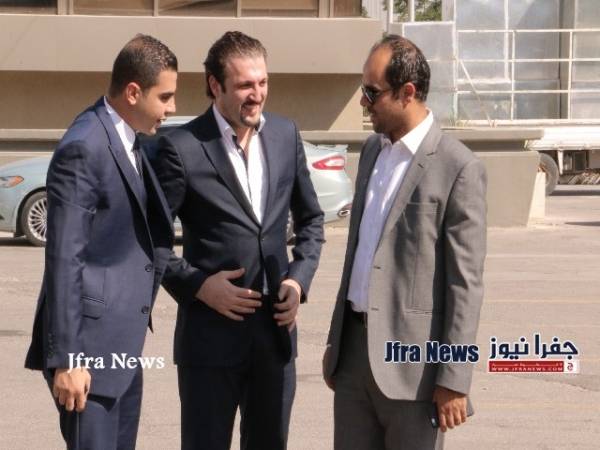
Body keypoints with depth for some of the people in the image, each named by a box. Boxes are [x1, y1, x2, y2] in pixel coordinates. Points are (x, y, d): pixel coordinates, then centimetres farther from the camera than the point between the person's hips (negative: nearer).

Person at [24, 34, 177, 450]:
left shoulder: (126, 141, 11)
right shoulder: (84, 148, -17)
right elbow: (63, 259, -19)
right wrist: (65, 359, -20)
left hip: (122, 344, 9)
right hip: (90, 344, -9)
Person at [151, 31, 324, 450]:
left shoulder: (286, 134, 5)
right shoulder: (181, 147, -11)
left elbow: (311, 217, 16)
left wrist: (299, 276, 2)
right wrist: (196, 284, -15)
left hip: (276, 328, 5)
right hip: (211, 335, -4)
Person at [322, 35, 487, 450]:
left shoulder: (459, 168, -11)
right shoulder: (373, 150, 12)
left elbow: (465, 283, -13)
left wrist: (454, 380, -16)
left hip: (412, 358, -7)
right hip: (355, 344, 7)